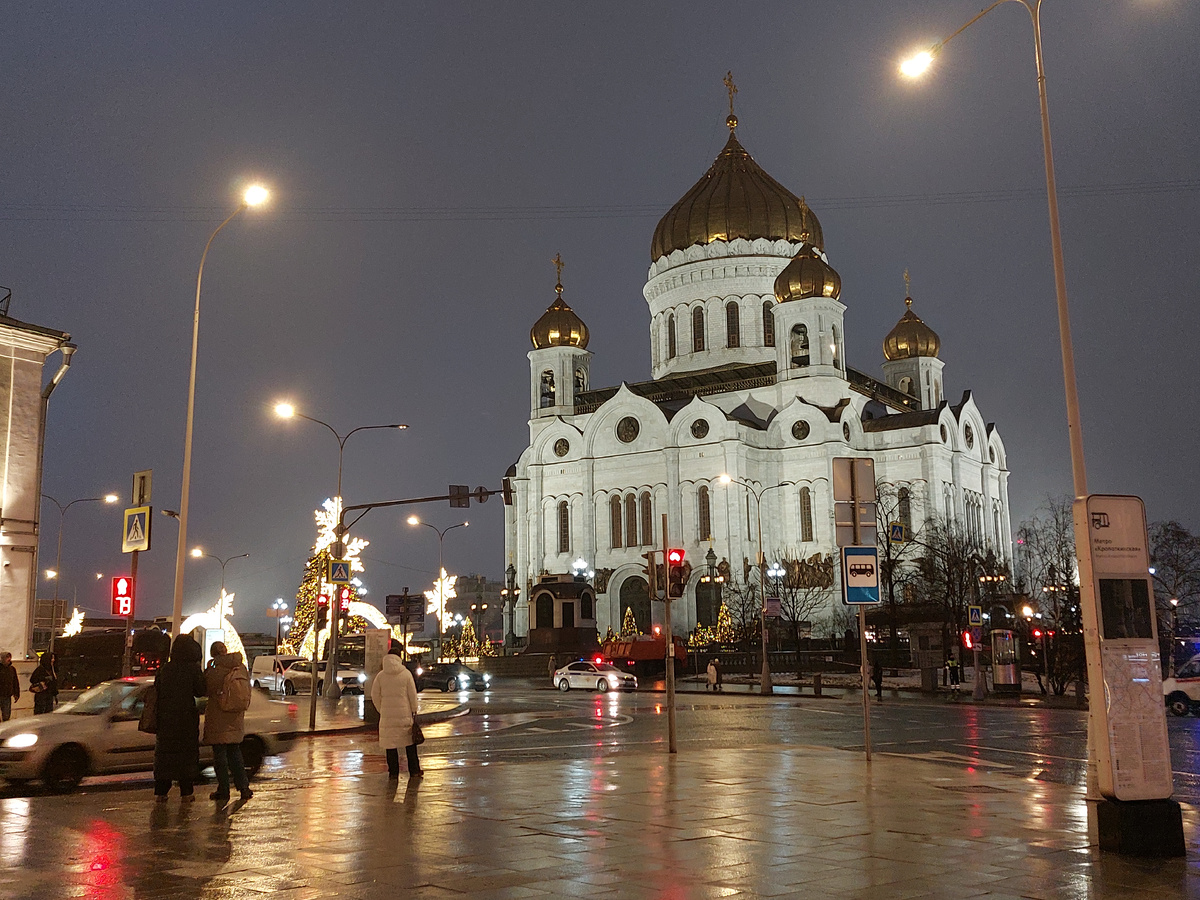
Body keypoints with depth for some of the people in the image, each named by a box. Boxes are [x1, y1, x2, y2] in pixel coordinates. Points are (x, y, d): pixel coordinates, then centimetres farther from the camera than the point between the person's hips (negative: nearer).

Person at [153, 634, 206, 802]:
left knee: (164, 753, 11)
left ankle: (160, 791, 11)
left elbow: (156, 689, 6)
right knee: (187, 753, 5)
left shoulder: (165, 668, -1)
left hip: (165, 717, 3)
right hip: (186, 717, -3)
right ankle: (186, 792, 4)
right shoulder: (193, 669, -11)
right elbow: (201, 691, -6)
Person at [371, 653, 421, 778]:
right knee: (410, 741, 10)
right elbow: (412, 694, -2)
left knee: (390, 743, 7)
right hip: (404, 713, -1)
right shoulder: (406, 674, -3)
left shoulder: (380, 676, 0)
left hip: (387, 714, 1)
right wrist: (414, 711, 6)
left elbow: (375, 696, 2)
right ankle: (414, 770, 14)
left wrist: (381, 711, 13)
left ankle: (393, 772, 9)